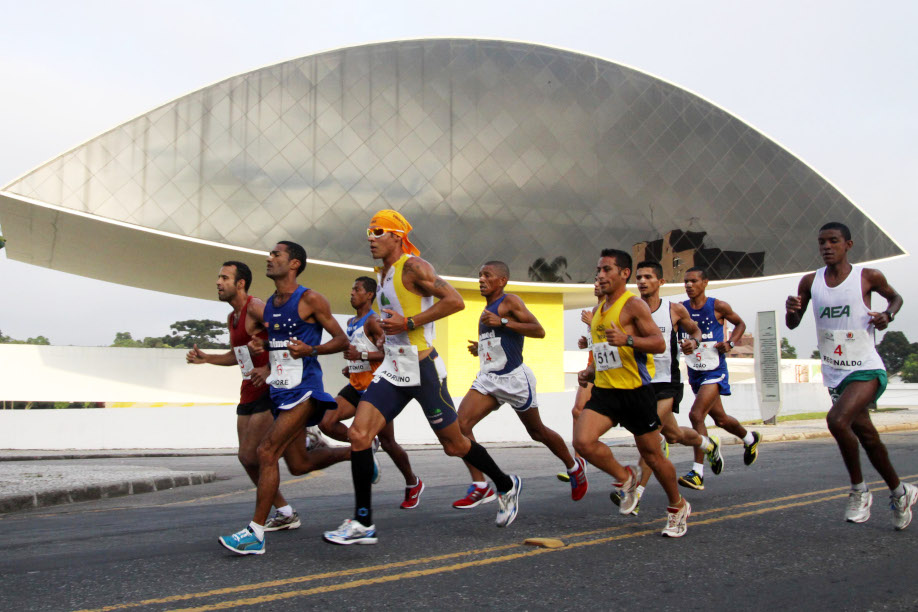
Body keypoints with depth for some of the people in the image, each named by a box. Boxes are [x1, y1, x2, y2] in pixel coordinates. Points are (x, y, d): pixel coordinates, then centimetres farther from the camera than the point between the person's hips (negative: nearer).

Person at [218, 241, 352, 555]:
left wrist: (311, 350, -22)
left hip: (303, 389, -9)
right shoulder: (267, 306, 14)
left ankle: (255, 533, -11)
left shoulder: (310, 299, -8)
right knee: (299, 464, 15)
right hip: (281, 391, 9)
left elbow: (342, 340, -6)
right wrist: (258, 344, 5)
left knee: (267, 451, -17)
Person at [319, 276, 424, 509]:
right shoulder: (351, 322, 15)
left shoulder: (373, 321, -12)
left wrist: (361, 355, -30)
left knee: (387, 442, 0)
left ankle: (413, 484, 21)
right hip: (356, 386, 8)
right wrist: (350, 367, 14)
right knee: (326, 423, -12)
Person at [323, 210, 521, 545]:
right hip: (392, 369, 8)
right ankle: (363, 523, -1)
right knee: (358, 434, -8)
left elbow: (455, 301, -24)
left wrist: (409, 323, -23)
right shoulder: (382, 273, 14)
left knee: (454, 445, 5)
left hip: (423, 369, -7)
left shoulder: (413, 266, -13)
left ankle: (506, 485, 31)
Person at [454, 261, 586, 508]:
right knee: (460, 423, -13)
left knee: (537, 432, 9)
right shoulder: (486, 312, 16)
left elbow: (539, 331, -20)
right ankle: (480, 487, -9)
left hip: (514, 377, -7)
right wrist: (479, 348, 10)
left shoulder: (510, 301, -8)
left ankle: (575, 468, 35)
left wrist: (502, 322, -25)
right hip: (488, 378, 7)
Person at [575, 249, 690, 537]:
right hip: (604, 391, 6)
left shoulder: (634, 305, -8)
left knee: (652, 455, 4)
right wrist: (590, 371, 11)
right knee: (582, 441, -16)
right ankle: (625, 477, 10)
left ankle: (678, 507, 29)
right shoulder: (597, 311, 16)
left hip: (635, 390, -6)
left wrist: (627, 339, -32)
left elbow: (659, 343, -17)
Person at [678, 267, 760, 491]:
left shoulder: (718, 306, -6)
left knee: (696, 415, -20)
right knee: (720, 418, 19)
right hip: (694, 372, 5)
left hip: (715, 371, -5)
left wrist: (730, 343, -7)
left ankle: (697, 473, -16)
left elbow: (740, 324, 9)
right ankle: (750, 438, 50)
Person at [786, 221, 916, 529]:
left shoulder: (868, 276, -6)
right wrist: (791, 309, -14)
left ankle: (859, 489, -6)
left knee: (837, 420, -27)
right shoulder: (810, 282, 3)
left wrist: (888, 314, -8)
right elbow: (792, 324, 9)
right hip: (835, 375, 5)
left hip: (866, 369, -5)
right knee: (866, 436, 14)